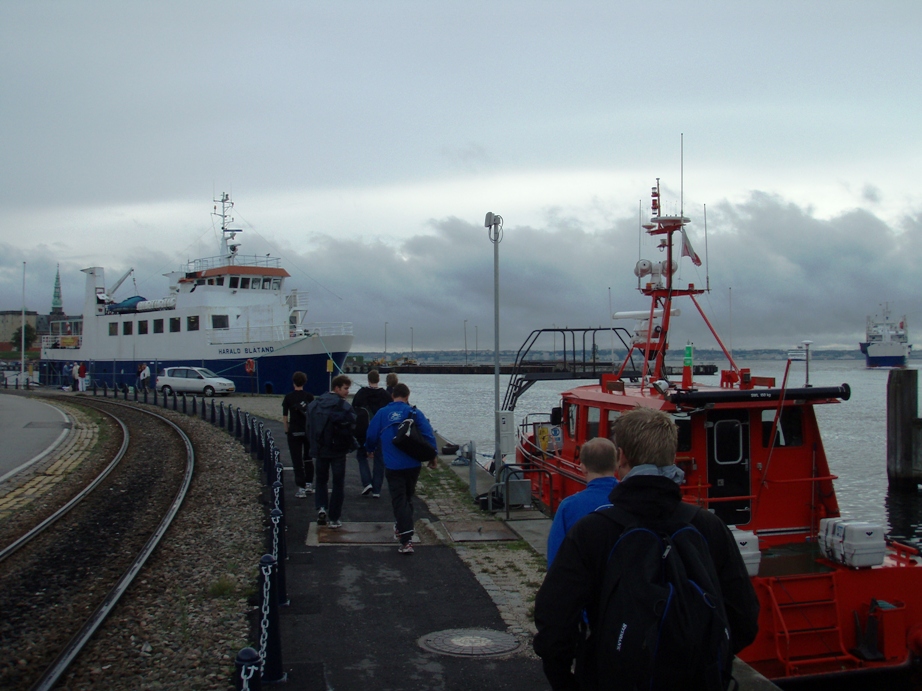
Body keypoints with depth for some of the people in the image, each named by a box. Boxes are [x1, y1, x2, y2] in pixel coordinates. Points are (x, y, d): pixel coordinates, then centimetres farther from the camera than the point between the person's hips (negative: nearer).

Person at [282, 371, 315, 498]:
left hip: (294, 432, -2)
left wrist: (287, 431, 6)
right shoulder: (309, 396, -2)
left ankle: (301, 488, -4)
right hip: (308, 431, 2)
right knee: (308, 458, 18)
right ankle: (309, 485, 20)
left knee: (297, 461, 0)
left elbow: (285, 417, -3)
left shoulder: (288, 397, -3)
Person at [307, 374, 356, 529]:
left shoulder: (314, 404, 3)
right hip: (338, 450, -4)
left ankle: (321, 507, -1)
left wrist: (314, 446, 14)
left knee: (321, 480, 20)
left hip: (320, 450, 4)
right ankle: (334, 519, 8)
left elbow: (309, 426, 8)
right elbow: (352, 427, -15)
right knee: (338, 483, 7)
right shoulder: (343, 406, -15)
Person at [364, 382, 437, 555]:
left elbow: (371, 436, 7)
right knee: (407, 498, 20)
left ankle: (406, 541, -10)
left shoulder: (382, 413, 1)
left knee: (399, 500, -1)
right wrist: (432, 457, 3)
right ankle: (402, 527, 33)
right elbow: (428, 435, -5)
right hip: (413, 464, 1)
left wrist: (370, 450, 29)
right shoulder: (414, 413, 0)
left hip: (393, 466, -1)